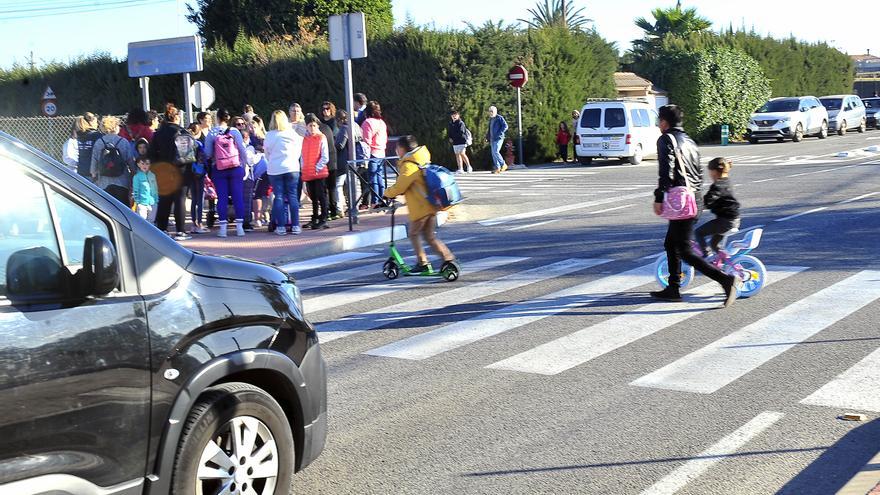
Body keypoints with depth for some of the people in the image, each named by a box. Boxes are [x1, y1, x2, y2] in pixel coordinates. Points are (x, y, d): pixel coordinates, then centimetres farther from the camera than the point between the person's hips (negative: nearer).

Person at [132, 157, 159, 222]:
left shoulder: (152, 175, 9)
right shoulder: (137, 176, -5)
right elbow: (135, 190, -5)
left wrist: (156, 199, 10)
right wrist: (137, 201, -9)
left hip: (152, 203, 5)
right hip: (142, 203, -5)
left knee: (151, 221, 12)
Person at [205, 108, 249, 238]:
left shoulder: (211, 133, -4)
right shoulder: (234, 131, -3)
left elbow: (207, 153, -3)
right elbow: (243, 150, -2)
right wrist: (244, 164, 8)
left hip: (219, 169, 0)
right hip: (236, 168, 0)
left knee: (222, 198, 4)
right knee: (238, 197, 4)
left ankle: (223, 227, 3)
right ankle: (239, 227, 4)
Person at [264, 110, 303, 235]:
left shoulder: (269, 135, 0)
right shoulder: (293, 133, 1)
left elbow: (267, 154, 10)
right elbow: (298, 151, 9)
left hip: (274, 170, 0)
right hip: (291, 168, 0)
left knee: (279, 197, 3)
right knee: (293, 196, 2)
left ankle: (280, 226, -1)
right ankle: (295, 226, -2)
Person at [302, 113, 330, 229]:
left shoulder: (321, 138, -5)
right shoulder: (305, 139, 11)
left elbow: (325, 157, -10)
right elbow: (303, 156, 15)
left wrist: (317, 168, -14)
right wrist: (303, 169, 4)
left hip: (320, 172, -6)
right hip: (308, 174, 6)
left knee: (321, 196, -3)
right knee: (313, 197, 14)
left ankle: (323, 220, 0)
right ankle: (314, 219, 22)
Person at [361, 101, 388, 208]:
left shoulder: (367, 123, -12)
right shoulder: (382, 122, 11)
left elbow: (367, 141, -15)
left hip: (372, 153, -7)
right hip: (382, 153, 7)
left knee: (373, 178, -4)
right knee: (380, 177, 12)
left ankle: (375, 201, -5)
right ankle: (381, 199, 15)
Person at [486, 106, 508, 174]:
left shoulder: (499, 118, -7)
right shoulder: (491, 119, 18)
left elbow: (505, 126, -15)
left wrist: (499, 133, -19)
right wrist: (488, 138, 16)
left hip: (498, 138, -8)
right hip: (492, 139, 8)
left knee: (496, 152, -18)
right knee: (493, 153, 4)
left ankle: (503, 165, -5)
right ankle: (497, 168, 8)